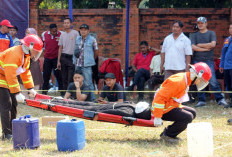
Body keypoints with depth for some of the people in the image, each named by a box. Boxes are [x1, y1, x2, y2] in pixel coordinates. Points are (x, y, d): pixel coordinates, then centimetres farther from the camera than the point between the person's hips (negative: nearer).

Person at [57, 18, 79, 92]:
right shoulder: (62, 34, 13)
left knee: (70, 78, -9)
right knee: (64, 78, 6)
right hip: (63, 57, 4)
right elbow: (60, 48, 14)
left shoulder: (75, 33, 0)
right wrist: (58, 61, 9)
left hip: (72, 57, -4)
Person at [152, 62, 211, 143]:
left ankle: (171, 133, 11)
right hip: (164, 110, -11)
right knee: (188, 117, -23)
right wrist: (157, 117, -28)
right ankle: (167, 135, -8)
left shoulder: (185, 81, 10)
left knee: (192, 112, 15)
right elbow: (160, 97, -28)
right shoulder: (178, 81, -23)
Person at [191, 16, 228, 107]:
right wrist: (205, 48, -6)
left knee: (213, 81, -11)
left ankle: (220, 99, -9)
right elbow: (193, 47, 0)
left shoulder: (211, 33, 9)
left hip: (208, 60, -3)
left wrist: (200, 45, -3)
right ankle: (201, 100, 7)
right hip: (197, 60, 3)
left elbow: (213, 44, -8)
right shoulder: (195, 35, 15)